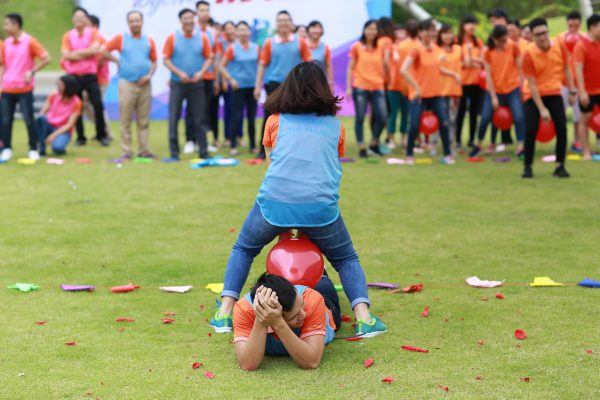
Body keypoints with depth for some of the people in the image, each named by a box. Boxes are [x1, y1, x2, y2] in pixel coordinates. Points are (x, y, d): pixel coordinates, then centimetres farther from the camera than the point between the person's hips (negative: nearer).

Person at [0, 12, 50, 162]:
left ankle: (33, 150, 7)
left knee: (29, 119, -2)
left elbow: (46, 58, -6)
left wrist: (32, 72, -14)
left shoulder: (30, 41, -6)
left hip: (24, 88, -4)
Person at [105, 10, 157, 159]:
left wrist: (149, 75, -3)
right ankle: (126, 150, 3)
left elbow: (154, 62, 13)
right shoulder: (121, 38, 3)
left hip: (144, 84, 2)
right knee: (126, 120, -1)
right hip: (127, 84, -2)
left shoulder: (149, 41, 9)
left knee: (144, 120, 4)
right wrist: (117, 61, 1)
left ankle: (143, 150, 8)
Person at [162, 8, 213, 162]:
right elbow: (166, 60, -2)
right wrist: (179, 73, -14)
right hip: (178, 84, -1)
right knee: (174, 119, -2)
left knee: (200, 119, 4)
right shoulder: (172, 38, -3)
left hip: (196, 84, 1)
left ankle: (204, 152, 12)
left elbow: (209, 58, 5)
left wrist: (201, 72, -11)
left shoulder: (202, 38, 1)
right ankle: (174, 153, 4)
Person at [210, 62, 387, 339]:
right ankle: (363, 317, 2)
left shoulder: (276, 121, 15)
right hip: (320, 206, 0)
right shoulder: (335, 126, 17)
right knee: (346, 259, 22)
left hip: (275, 201, 0)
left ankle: (225, 312, 12)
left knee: (243, 249, 25)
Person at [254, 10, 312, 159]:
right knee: (270, 117, -1)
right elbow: (262, 65, 4)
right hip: (274, 84, 0)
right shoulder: (269, 43, 2)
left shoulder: (300, 42, 2)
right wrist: (258, 86, -1)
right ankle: (264, 150, 4)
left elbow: (308, 63, 4)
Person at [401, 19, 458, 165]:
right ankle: (409, 155, 11)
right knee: (414, 125, -5)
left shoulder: (435, 48, 6)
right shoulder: (417, 49, -13)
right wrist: (416, 87, -25)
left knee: (444, 123, -2)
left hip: (436, 93, 5)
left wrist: (453, 74, 5)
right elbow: (404, 70, -23)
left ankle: (447, 155, 8)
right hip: (419, 94, -5)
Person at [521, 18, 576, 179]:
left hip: (554, 93, 3)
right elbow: (532, 84, -18)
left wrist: (572, 91, 8)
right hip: (535, 95, -3)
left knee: (562, 128, -8)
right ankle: (528, 167, 1)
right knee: (531, 129, -12)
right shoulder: (529, 54, -20)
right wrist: (542, 109, -21)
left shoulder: (559, 46, -10)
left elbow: (566, 68, 8)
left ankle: (560, 165, 5)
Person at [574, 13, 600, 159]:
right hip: (588, 91, -5)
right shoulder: (581, 45, -11)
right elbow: (578, 69, -15)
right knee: (586, 119, 3)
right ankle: (586, 152, 9)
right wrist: (582, 92, -20)